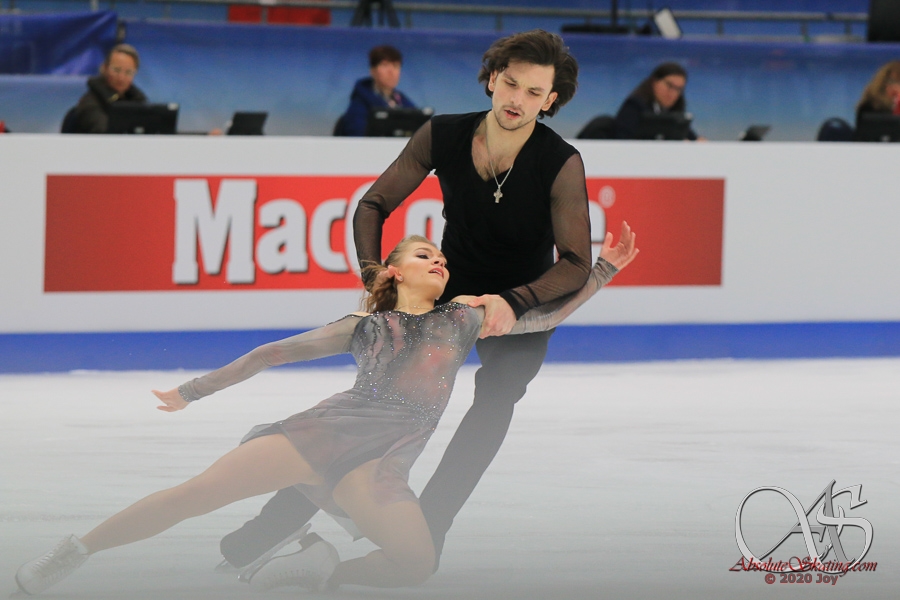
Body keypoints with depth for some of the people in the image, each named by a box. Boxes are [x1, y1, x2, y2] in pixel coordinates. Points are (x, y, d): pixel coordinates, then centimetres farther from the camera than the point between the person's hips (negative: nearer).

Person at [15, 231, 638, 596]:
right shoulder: (365, 327, 17)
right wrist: (198, 388, 20)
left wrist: (603, 270, 9)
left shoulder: (463, 319, 19)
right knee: (201, 492, -16)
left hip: (381, 466, 1)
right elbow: (276, 352, 20)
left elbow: (544, 315, 18)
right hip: (329, 430, -1)